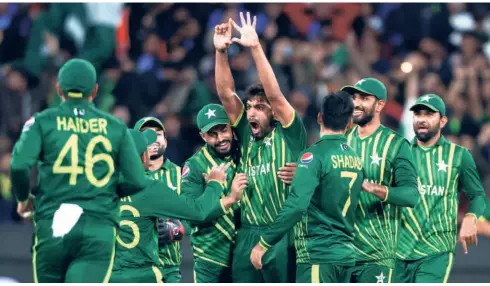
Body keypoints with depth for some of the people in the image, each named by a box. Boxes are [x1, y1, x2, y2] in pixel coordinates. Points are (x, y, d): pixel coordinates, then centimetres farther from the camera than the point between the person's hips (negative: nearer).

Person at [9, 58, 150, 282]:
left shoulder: (43, 123, 5)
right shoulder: (115, 128, 10)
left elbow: (19, 165, -10)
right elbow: (138, 182, 5)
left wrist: (23, 199, 10)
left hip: (52, 224, 0)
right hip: (99, 229, 0)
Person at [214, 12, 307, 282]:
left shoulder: (288, 135, -1)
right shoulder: (247, 136, 12)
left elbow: (274, 94, -12)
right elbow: (226, 95, 7)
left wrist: (255, 47, -16)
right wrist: (220, 52, -4)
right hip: (247, 237, 5)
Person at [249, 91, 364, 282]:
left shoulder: (316, 154, -11)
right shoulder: (356, 159, 9)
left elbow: (295, 205, -21)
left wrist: (263, 244, -16)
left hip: (318, 254, -7)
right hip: (346, 254, 7)